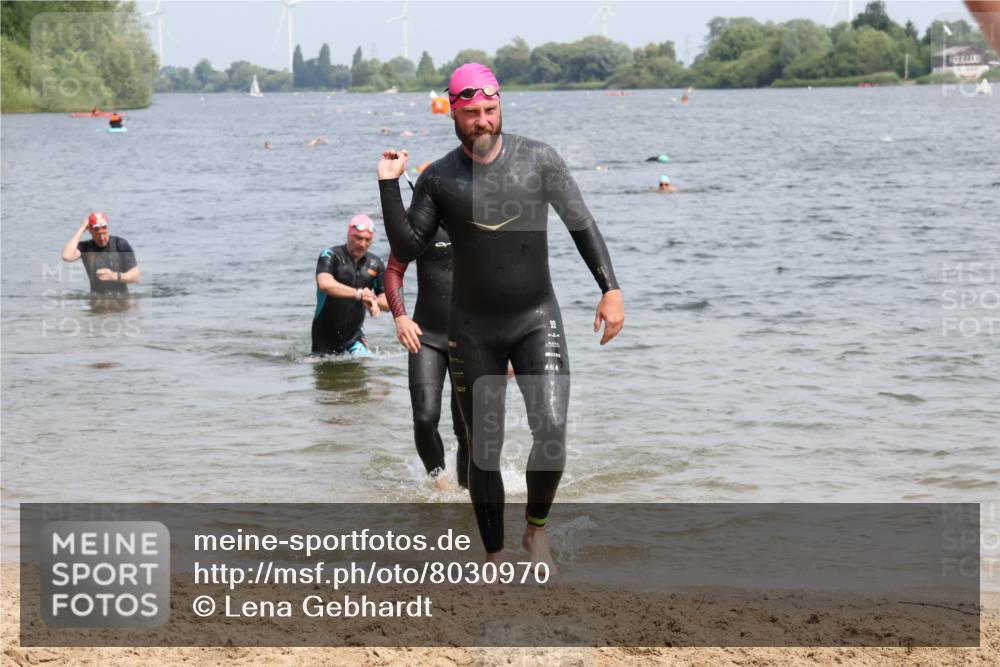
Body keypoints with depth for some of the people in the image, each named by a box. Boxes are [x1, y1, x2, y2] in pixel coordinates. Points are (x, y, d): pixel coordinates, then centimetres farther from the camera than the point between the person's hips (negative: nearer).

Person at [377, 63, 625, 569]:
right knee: (483, 449, 3)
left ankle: (537, 528, 6)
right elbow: (406, 249, -5)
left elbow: (581, 224, 1)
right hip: (473, 328, 1)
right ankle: (494, 558, 17)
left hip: (537, 319, -1)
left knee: (551, 429, -19)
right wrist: (388, 186, -14)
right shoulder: (438, 178, -2)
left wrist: (611, 289, -5)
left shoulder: (538, 160, -4)